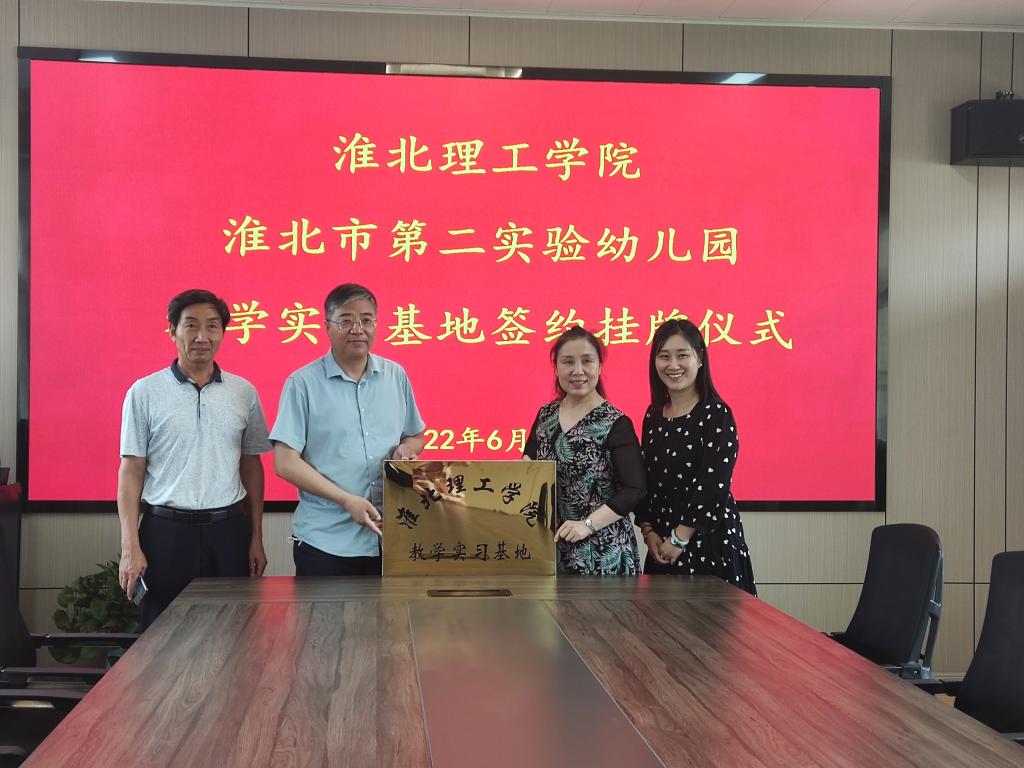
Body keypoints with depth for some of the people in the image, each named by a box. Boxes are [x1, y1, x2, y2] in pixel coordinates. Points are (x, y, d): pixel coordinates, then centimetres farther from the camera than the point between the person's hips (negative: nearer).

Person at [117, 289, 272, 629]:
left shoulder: (244, 393, 6)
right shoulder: (144, 392, 0)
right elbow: (131, 471, 0)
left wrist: (256, 538, 9)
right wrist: (130, 548, -6)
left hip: (228, 531, 2)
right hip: (166, 531, -2)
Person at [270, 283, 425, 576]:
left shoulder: (395, 376, 8)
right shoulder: (303, 384, -5)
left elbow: (416, 437, 20)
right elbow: (286, 462, -8)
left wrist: (407, 448, -5)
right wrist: (347, 500, -17)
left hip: (389, 537, 4)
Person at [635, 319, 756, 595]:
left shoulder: (716, 414, -9)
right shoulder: (653, 415, 9)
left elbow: (714, 484, -15)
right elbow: (644, 480, 11)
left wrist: (679, 539, -14)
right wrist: (649, 531, -1)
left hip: (710, 541, -5)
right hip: (662, 547, 5)